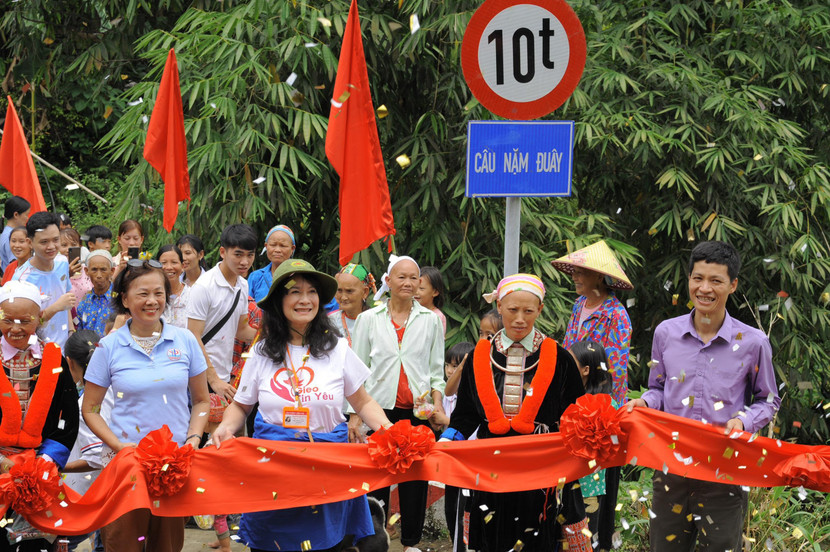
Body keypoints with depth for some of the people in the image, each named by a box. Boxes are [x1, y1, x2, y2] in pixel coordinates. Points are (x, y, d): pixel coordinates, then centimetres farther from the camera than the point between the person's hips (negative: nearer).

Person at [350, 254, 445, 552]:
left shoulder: (430, 320, 9)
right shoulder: (368, 319, 6)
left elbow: (436, 369, 12)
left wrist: (437, 403, -2)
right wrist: (355, 414, -1)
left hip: (418, 410, 1)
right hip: (379, 407, -1)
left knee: (415, 478, 3)